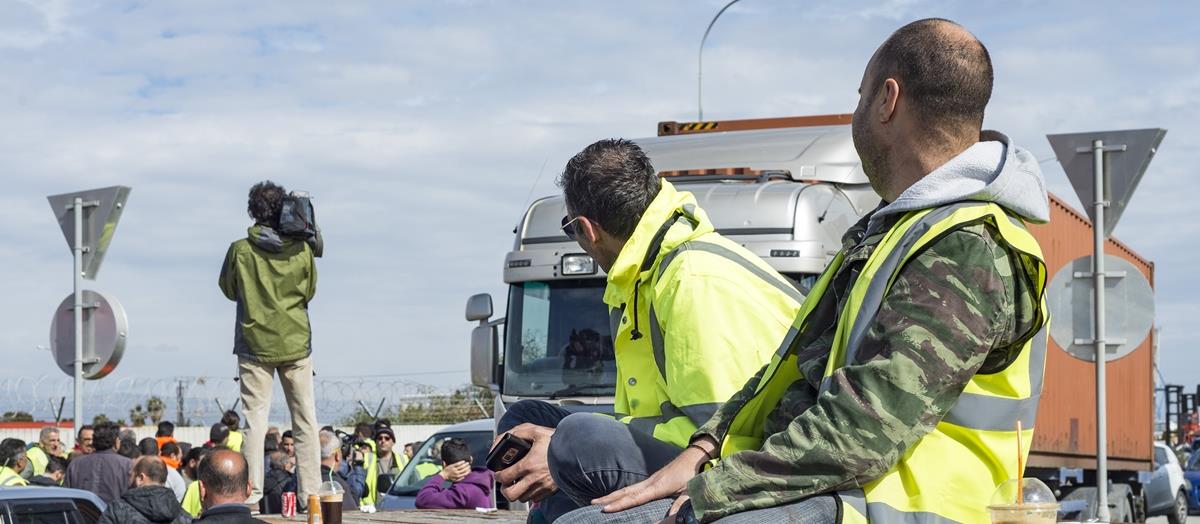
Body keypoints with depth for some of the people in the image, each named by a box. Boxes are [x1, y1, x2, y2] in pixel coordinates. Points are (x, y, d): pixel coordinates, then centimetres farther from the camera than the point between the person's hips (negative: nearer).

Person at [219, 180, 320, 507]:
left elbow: (229, 290, 8)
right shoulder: (301, 249, -4)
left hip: (255, 344, -1)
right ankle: (311, 492, 5)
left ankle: (252, 493, -7)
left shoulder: (240, 250, -7)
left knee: (255, 418, 0)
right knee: (305, 419, 6)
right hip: (296, 343, 1)